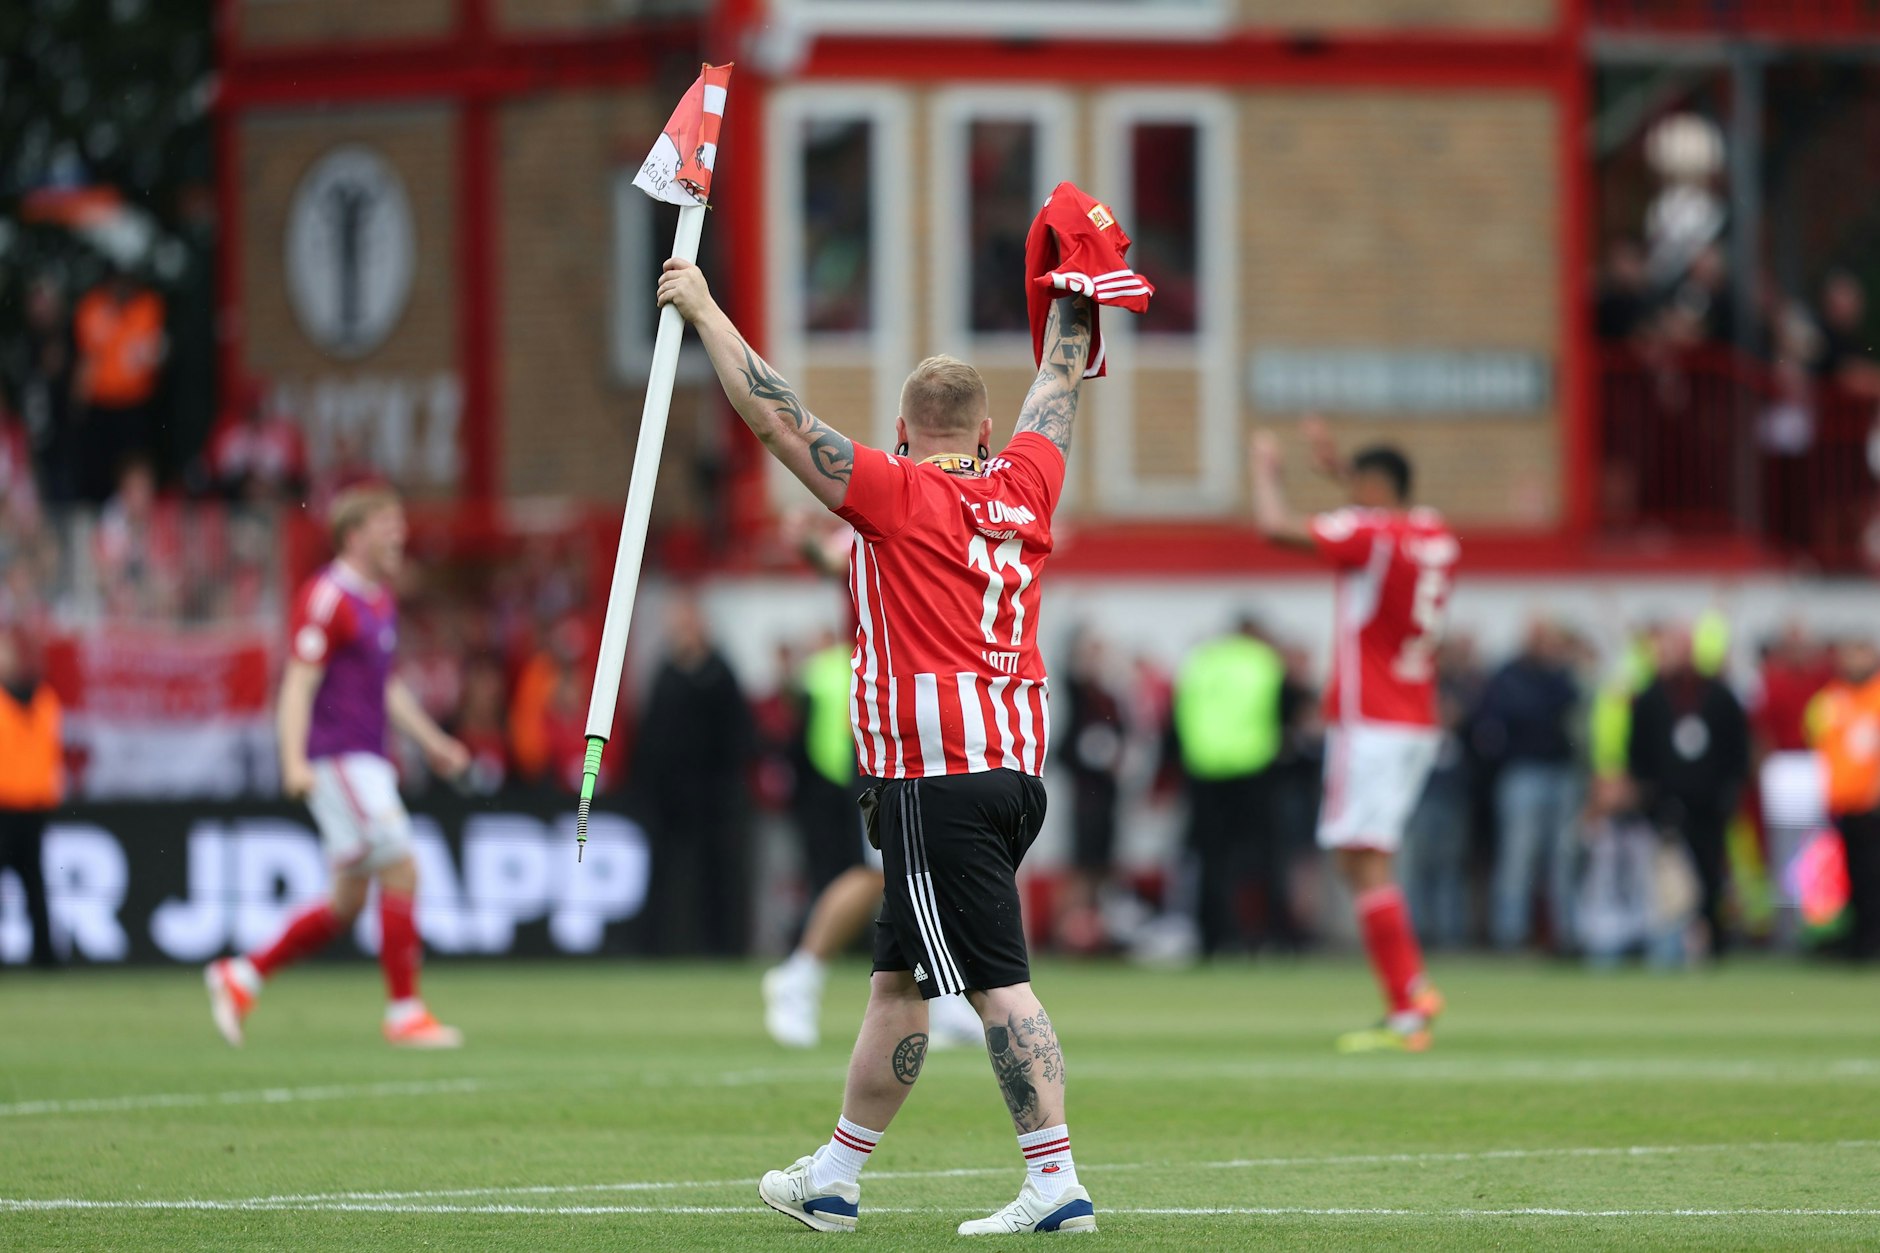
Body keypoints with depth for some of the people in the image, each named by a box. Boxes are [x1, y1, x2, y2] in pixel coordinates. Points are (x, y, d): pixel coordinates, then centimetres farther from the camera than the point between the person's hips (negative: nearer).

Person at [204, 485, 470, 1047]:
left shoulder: (380, 600, 18)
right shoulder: (327, 598, -11)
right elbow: (298, 684, -17)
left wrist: (432, 740, 27)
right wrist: (295, 761, -26)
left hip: (368, 763, 10)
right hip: (336, 762, -10)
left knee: (347, 904, 9)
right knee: (401, 870, -13)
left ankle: (240, 976, 18)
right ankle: (405, 1012, -9)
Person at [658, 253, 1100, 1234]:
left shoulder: (899, 495, -5)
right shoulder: (1024, 487, 11)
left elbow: (773, 416, -4)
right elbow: (1058, 387, 29)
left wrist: (703, 310, 6)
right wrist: (1071, 303, 44)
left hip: (935, 774, -7)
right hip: (1018, 768, 7)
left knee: (995, 980, -10)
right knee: (897, 976, 16)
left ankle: (1056, 1184, -16)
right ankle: (834, 1179, 23)